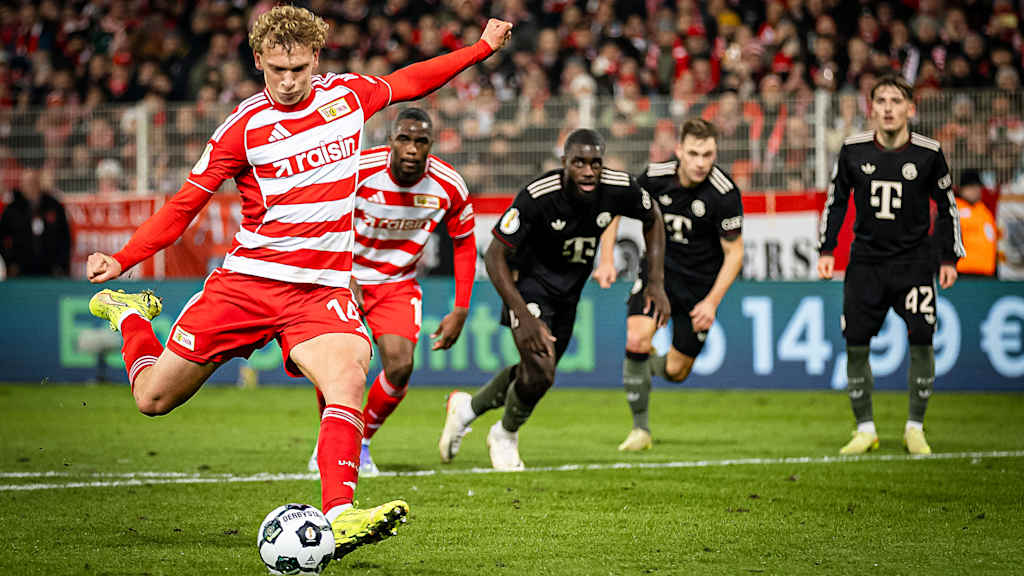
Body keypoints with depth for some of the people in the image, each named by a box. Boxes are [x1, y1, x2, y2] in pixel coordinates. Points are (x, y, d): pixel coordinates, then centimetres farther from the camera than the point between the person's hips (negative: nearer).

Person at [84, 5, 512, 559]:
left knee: (347, 378, -29)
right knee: (154, 397, 3)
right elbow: (184, 205, 0)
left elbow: (406, 82, 26)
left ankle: (339, 517, -36)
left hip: (322, 288, 2)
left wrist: (482, 47, 31)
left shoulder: (347, 94, 5)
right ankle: (129, 313, 35)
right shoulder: (243, 127, -5)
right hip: (246, 280, -1)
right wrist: (120, 260, -11)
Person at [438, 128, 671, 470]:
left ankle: (466, 407, 40)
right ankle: (505, 436, 11)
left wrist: (656, 282, -2)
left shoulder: (619, 189, -19)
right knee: (539, 374, -20)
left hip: (569, 293, 6)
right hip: (530, 283, -6)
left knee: (536, 376, 14)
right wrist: (523, 315, -32)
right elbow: (495, 256, -25)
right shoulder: (538, 196, -31)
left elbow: (652, 220, 4)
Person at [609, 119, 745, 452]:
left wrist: (712, 302, -18)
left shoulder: (725, 193, -22)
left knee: (675, 372, 1)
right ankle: (640, 429, -2)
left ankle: (649, 367, 39)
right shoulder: (656, 177, -14)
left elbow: (734, 252, -12)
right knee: (636, 341, -19)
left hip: (700, 283, -1)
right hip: (659, 268, 1)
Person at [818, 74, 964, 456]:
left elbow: (947, 207, 5)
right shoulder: (853, 151, -3)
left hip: (914, 260, -1)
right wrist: (826, 250, 4)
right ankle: (865, 429, 11)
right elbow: (836, 201, 9)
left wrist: (949, 258, 4)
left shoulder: (928, 154, -5)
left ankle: (915, 428, 6)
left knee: (921, 341, -9)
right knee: (855, 345, -2)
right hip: (866, 259, 1)